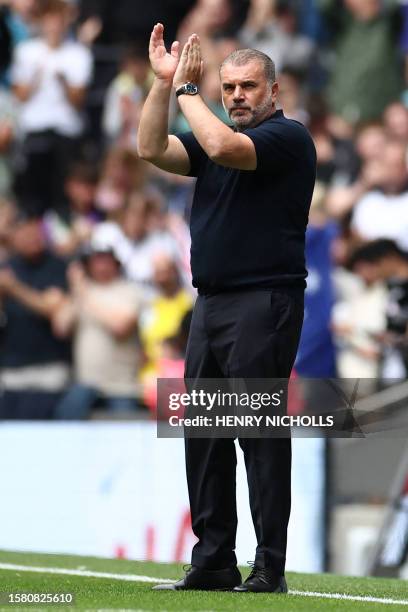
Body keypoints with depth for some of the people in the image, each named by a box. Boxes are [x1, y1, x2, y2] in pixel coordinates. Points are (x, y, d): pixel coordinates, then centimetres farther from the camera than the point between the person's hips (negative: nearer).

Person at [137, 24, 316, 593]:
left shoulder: (288, 137, -7)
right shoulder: (216, 136, 18)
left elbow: (222, 147, -23)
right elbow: (153, 149, 6)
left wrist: (187, 89, -11)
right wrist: (163, 82, -1)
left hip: (263, 304, -8)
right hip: (210, 304, 8)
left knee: (260, 434, -9)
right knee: (203, 437, 6)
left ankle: (270, 568, -7)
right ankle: (213, 562, 10)